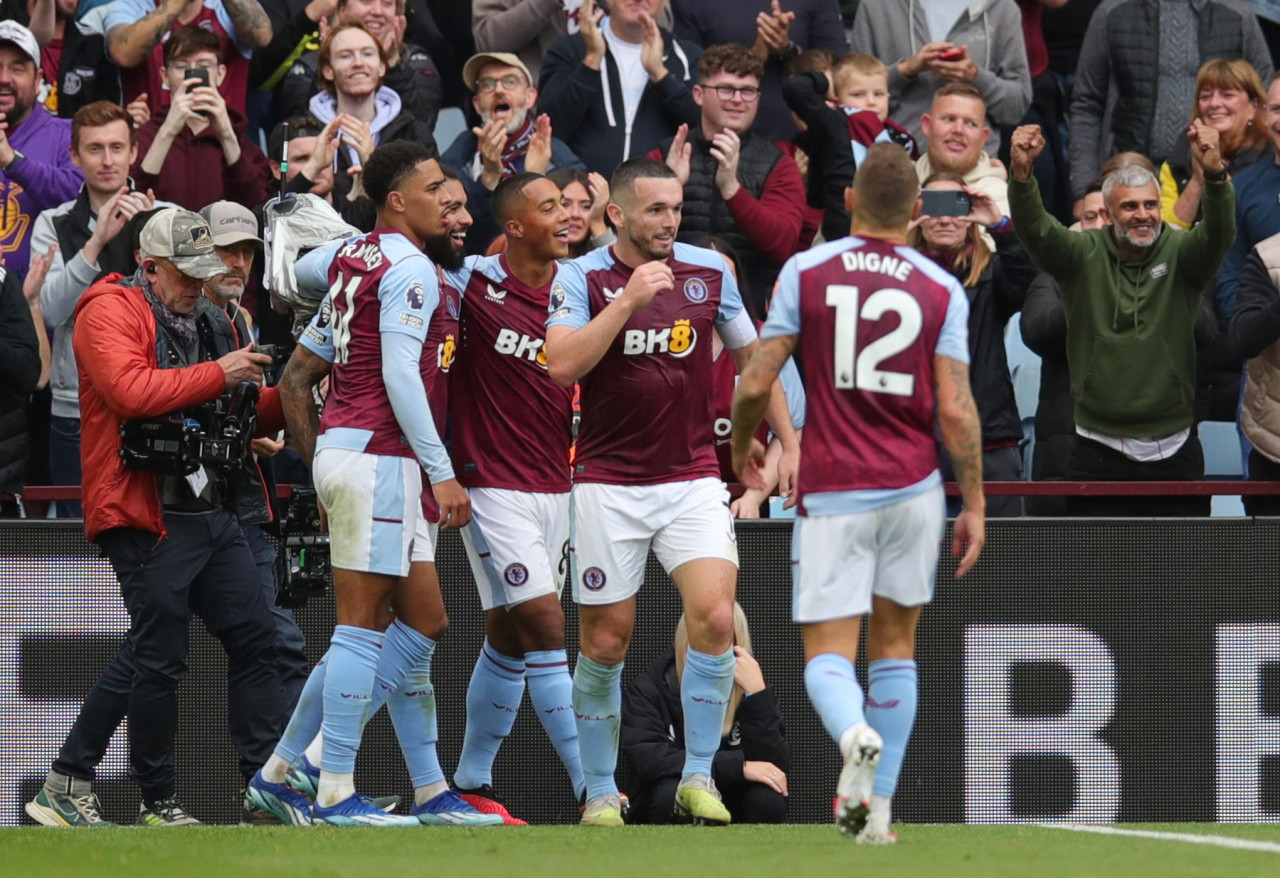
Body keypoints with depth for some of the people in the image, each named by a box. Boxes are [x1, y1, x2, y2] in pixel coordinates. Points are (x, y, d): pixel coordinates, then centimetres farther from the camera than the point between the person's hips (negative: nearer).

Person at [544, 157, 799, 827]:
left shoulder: (709, 271, 4)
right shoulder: (581, 278, -5)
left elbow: (752, 357, 17)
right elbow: (562, 365, -19)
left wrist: (790, 442, 14)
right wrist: (628, 300, -23)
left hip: (693, 479, 2)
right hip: (608, 486, -2)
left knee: (714, 617, -17)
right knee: (605, 644, 2)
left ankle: (697, 777, -5)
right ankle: (600, 791, 18)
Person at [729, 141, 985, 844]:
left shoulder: (806, 272, -2)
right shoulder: (941, 291, 0)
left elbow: (755, 383, -3)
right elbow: (956, 409, -5)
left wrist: (741, 448, 16)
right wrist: (974, 504, 3)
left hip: (832, 494, -2)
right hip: (914, 488, 2)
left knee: (827, 655, -1)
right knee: (894, 646, 15)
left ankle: (855, 736, -34)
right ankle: (878, 808, 12)